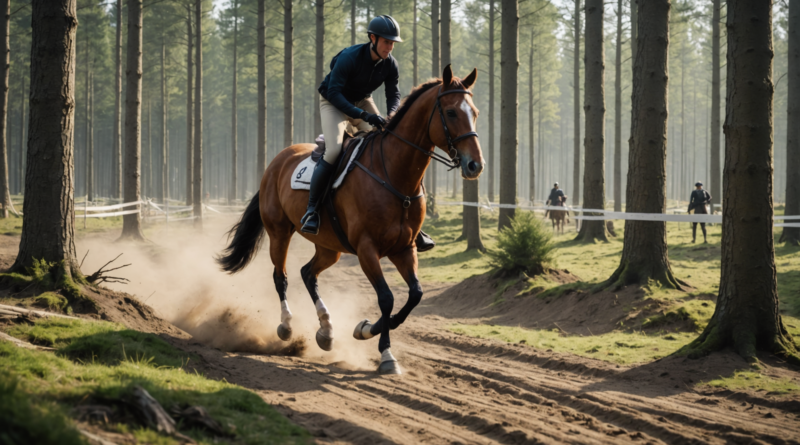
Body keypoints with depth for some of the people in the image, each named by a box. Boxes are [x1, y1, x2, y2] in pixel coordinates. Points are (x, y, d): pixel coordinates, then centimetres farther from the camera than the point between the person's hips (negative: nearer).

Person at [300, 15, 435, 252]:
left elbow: (394, 96, -4)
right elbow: (334, 93, -32)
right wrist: (363, 115, -42)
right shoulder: (349, 58, -28)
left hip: (363, 102, 5)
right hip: (334, 103, -5)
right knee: (334, 150, -31)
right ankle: (311, 210, -21)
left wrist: (390, 118, -28)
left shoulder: (390, 65, -11)